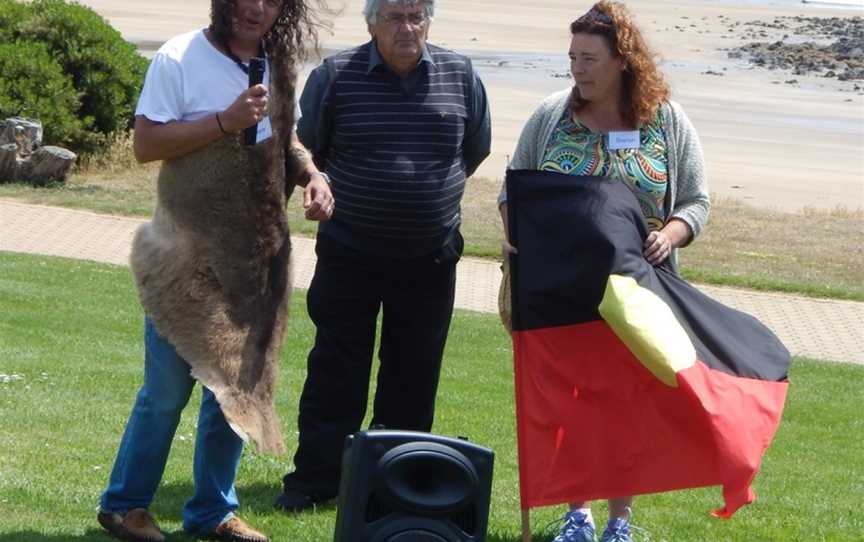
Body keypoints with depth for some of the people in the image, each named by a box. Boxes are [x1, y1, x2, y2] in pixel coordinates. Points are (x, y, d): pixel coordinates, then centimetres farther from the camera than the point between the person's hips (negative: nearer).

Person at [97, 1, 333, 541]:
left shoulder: (276, 67, 8)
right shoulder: (180, 58, -10)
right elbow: (146, 143, -14)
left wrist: (312, 174, 2)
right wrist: (225, 121, -23)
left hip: (255, 256, 6)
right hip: (187, 256, -6)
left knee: (238, 384, 10)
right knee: (168, 388, -2)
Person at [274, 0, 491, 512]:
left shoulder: (460, 75, -1)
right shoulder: (336, 75, -7)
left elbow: (475, 150, 13)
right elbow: (305, 150, 5)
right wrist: (341, 194, 7)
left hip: (431, 258, 2)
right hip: (350, 255, -2)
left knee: (414, 378, 9)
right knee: (336, 373, 1)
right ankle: (314, 478, 7)